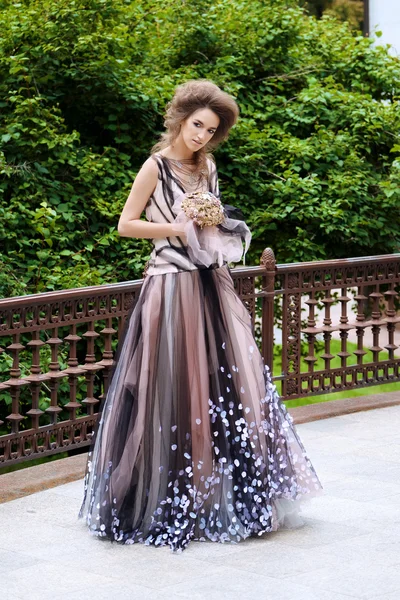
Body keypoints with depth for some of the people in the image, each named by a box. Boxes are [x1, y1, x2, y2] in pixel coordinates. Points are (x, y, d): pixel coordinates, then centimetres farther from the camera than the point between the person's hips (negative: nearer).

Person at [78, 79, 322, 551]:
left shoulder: (206, 167, 12)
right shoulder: (156, 166, -6)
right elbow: (126, 225, -7)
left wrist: (220, 229, 1)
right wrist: (177, 229, -14)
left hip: (211, 283, 7)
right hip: (172, 283, -7)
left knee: (226, 383, 6)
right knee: (172, 389, -4)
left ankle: (226, 492, 16)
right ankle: (166, 501, 7)